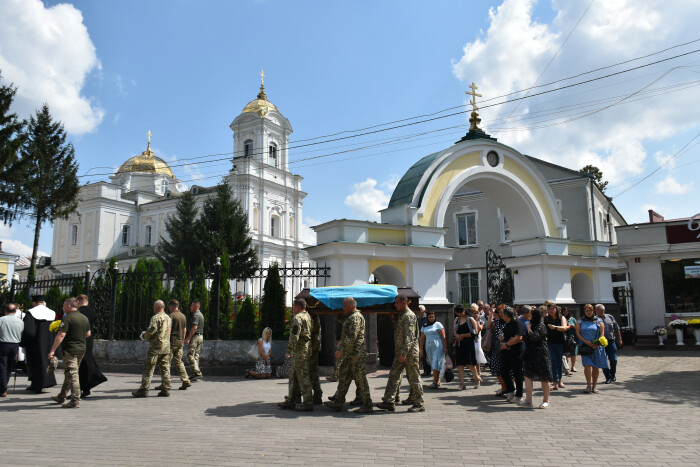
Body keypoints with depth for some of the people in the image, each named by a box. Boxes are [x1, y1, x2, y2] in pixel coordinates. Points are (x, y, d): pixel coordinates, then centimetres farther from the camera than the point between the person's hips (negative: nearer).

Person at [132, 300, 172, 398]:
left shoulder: (156, 317, -10)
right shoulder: (169, 318, 15)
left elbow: (151, 330, -19)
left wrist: (144, 336, 1)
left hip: (156, 347, -7)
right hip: (166, 347, 7)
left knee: (148, 368, -1)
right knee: (165, 369, 8)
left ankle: (144, 390, 1)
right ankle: (166, 389, 7)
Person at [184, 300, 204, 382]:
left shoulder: (195, 315, -13)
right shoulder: (201, 315, 18)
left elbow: (194, 327, -22)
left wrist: (188, 338, -21)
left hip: (195, 336, -10)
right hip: (200, 336, 10)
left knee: (190, 356, -9)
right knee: (196, 356, 11)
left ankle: (197, 373, -15)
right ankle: (196, 375, 12)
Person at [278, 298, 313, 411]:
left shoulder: (297, 318, -15)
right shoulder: (307, 316, 14)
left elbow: (294, 336, -21)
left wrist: (289, 351, -17)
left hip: (300, 350, -10)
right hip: (305, 348, 10)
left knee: (303, 377, -5)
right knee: (294, 376, 16)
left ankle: (308, 403, 0)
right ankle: (291, 401, 23)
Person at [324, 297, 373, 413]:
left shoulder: (355, 317, -16)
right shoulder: (351, 317, 18)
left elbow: (352, 336, -24)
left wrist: (340, 349, -22)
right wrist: (342, 349, 23)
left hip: (355, 353, -11)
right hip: (349, 354, 11)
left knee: (360, 378, -4)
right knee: (343, 375, 12)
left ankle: (367, 405, 3)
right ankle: (338, 402, 18)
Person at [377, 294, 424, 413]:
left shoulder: (409, 316, -14)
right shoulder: (401, 315, 16)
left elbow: (409, 337, -22)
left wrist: (404, 353, -28)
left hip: (409, 352, -9)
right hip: (400, 352, 9)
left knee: (413, 378, 0)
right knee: (394, 375, 5)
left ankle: (419, 404, 10)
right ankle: (389, 402, 8)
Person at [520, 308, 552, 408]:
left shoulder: (541, 326, -12)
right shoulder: (533, 325, 15)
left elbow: (534, 337, -26)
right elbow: (527, 339, 25)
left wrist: (529, 328, -13)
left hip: (540, 355, -9)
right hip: (531, 354, 9)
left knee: (544, 378, 2)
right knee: (528, 375, 3)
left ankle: (546, 400, 13)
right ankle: (528, 400, 5)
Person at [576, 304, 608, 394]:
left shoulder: (598, 321, 8)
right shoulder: (580, 321, 10)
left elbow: (602, 333, 2)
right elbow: (578, 333, 4)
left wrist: (598, 343, -14)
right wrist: (586, 342, -10)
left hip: (596, 347, 1)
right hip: (585, 346, -1)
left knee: (596, 367, 5)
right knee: (587, 365, -13)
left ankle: (594, 386, 16)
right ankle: (588, 386, -7)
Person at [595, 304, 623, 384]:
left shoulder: (610, 317, 5)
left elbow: (617, 329, 12)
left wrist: (619, 339, 10)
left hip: (611, 341, 1)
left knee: (614, 360, 2)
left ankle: (612, 375, 24)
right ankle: (608, 377, 10)